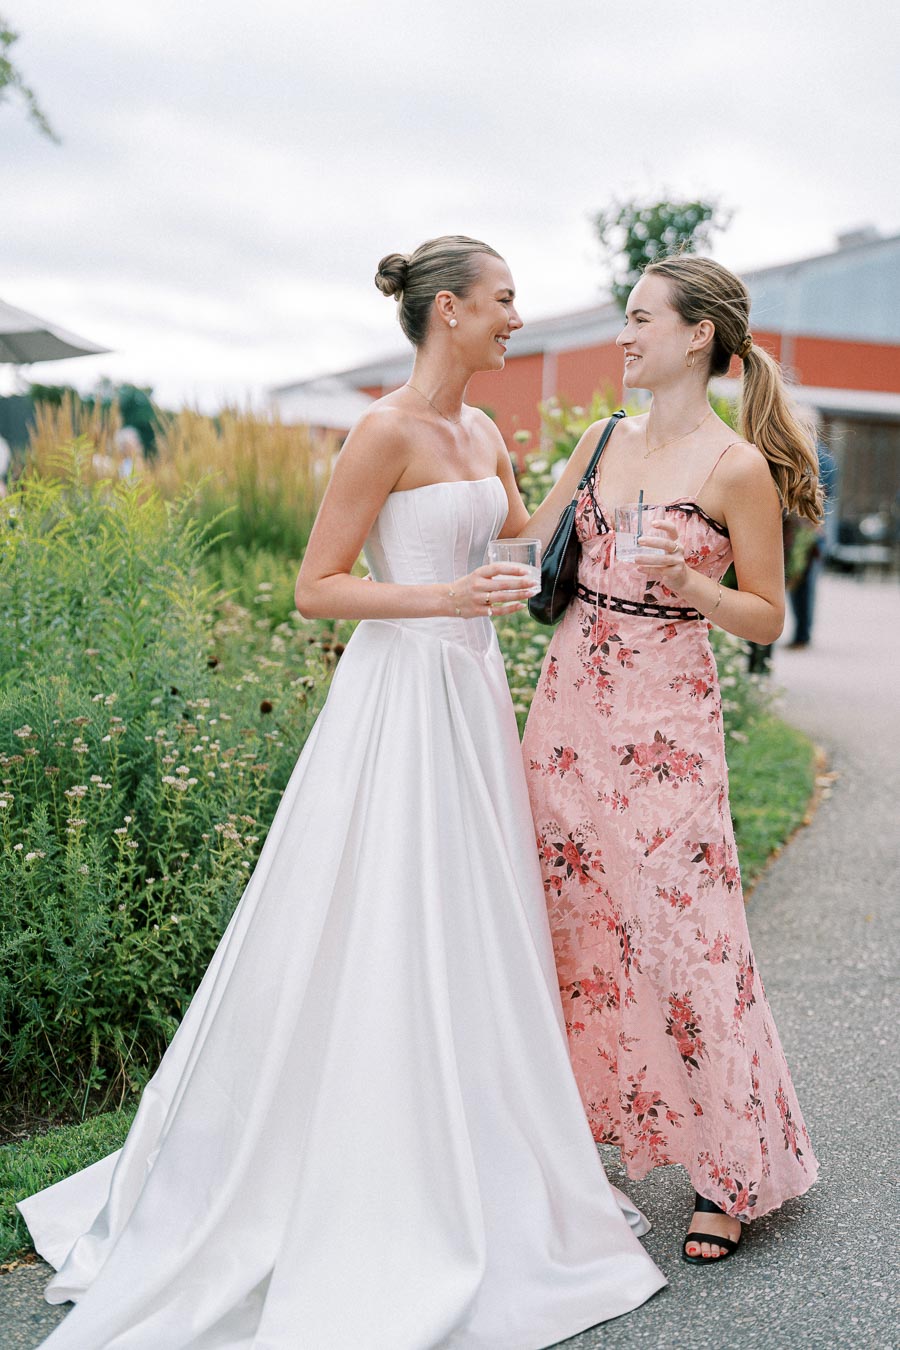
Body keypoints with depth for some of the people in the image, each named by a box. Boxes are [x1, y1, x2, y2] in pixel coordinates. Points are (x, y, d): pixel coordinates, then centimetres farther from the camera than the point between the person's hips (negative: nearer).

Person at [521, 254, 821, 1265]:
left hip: (664, 719, -6)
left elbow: (768, 617, -4)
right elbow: (527, 544, 18)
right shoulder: (603, 440, 10)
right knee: (571, 920, 12)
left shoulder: (737, 467, -8)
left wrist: (685, 583, -19)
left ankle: (731, 1172, 16)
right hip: (570, 697, 6)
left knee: (682, 932, -2)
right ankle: (573, 1125, 30)